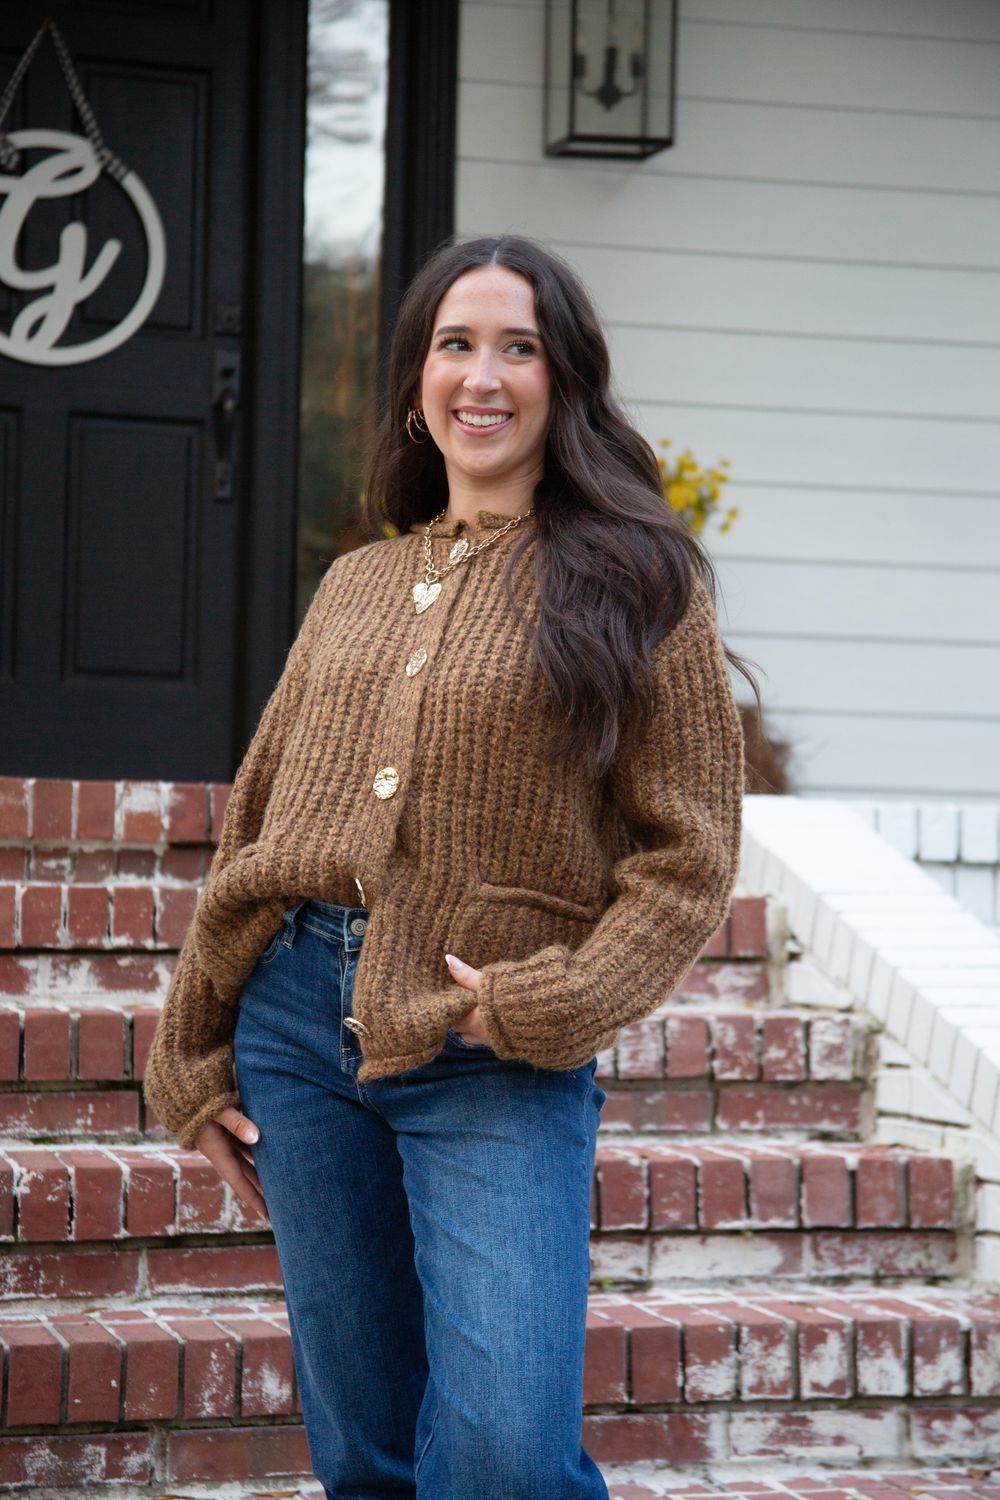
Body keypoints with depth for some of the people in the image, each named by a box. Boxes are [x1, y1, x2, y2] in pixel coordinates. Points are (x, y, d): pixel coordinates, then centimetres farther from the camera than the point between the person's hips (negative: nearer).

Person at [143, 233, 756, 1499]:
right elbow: (256, 820, 16)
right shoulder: (357, 587, 14)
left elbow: (690, 856, -2)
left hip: (494, 1061, -4)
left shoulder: (635, 583, 1)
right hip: (299, 1017, 4)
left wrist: (550, 1006, -14)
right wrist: (192, 1059, 11)